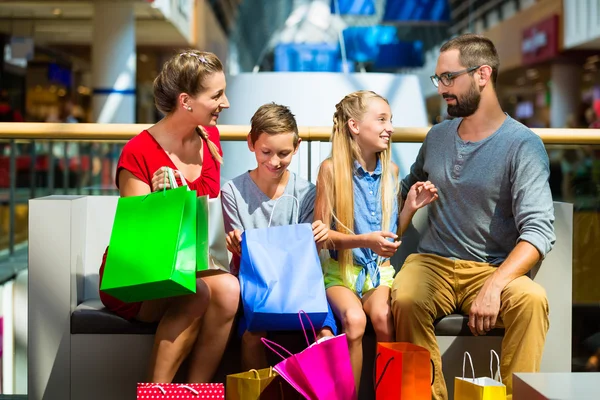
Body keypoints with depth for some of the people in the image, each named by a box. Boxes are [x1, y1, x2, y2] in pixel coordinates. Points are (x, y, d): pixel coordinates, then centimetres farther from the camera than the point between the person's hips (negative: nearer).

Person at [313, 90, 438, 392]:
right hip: (340, 268, -2)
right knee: (354, 319, -30)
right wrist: (364, 240, -20)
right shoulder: (332, 168, -6)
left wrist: (410, 207, -3)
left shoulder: (390, 170, 5)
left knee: (383, 317, -28)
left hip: (378, 269, 3)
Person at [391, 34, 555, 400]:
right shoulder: (436, 137, 10)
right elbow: (408, 190, 27)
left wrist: (494, 285, -32)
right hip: (432, 261, 3)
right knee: (405, 299, -31)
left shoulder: (523, 145, -7)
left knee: (532, 300, -35)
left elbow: (539, 230, -17)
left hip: (495, 270, -3)